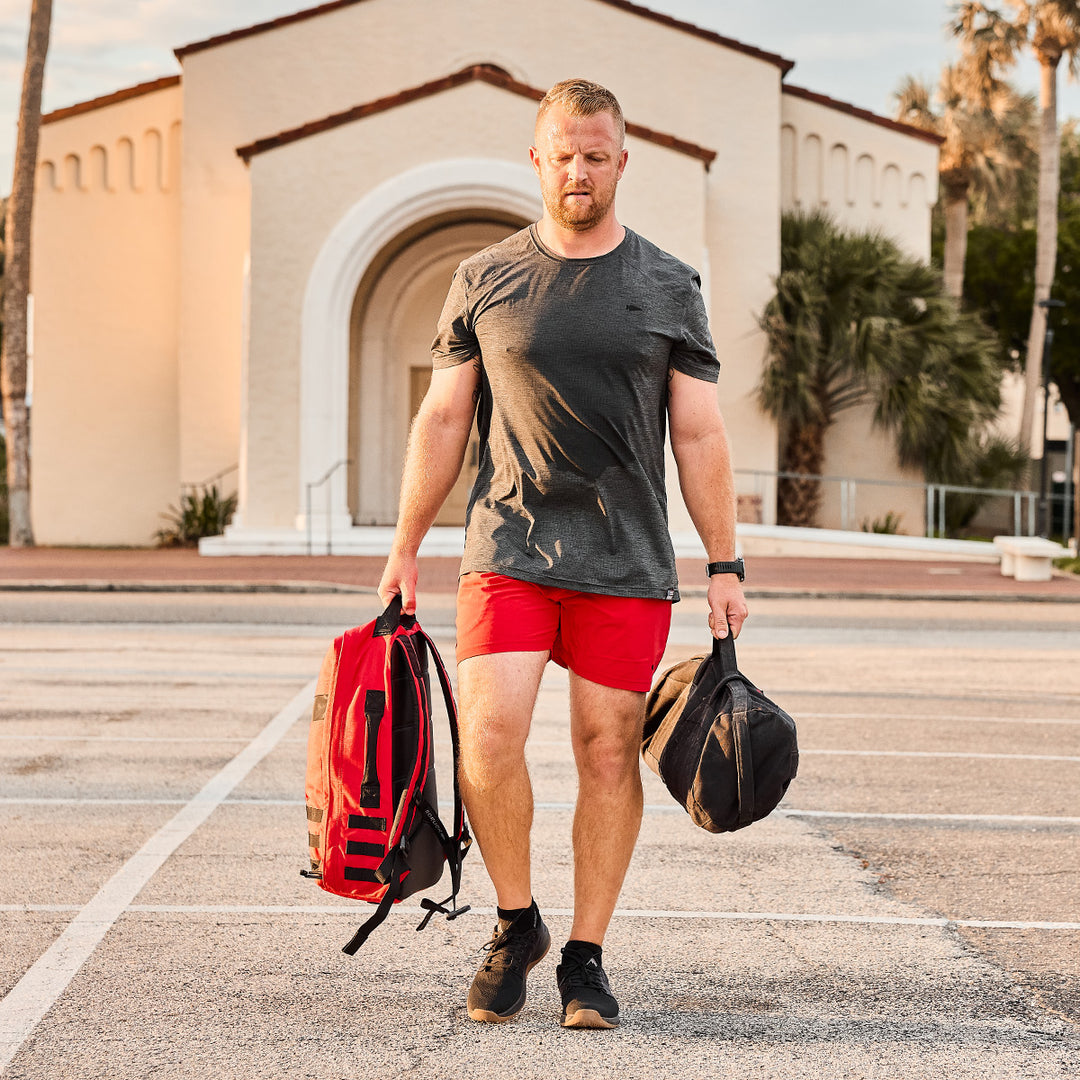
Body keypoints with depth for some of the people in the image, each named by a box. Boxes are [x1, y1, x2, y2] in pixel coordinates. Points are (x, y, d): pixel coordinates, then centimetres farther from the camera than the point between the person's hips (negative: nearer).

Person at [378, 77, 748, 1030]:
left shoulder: (669, 289, 7)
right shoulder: (485, 281, 7)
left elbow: (700, 435, 7)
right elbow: (442, 422, 10)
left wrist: (725, 566, 2)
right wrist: (404, 550, 7)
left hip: (628, 564, 0)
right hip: (507, 553, 0)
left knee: (608, 753, 0)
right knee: (489, 736, -13)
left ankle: (586, 954, 12)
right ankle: (516, 922, 9)